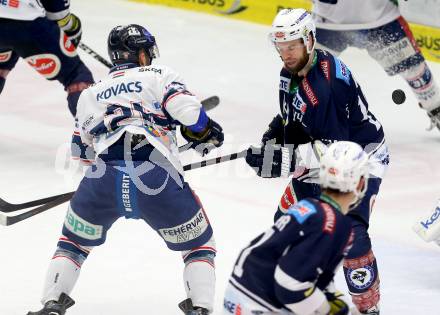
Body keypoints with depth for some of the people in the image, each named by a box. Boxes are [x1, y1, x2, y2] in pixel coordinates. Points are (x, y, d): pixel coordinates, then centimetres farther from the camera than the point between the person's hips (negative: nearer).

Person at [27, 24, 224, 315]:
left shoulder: (89, 95, 30)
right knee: (198, 246, 17)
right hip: (156, 177, -3)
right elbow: (186, 109, 1)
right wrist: (206, 132, 19)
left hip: (103, 176, 3)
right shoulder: (160, 75, 17)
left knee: (73, 242, 27)